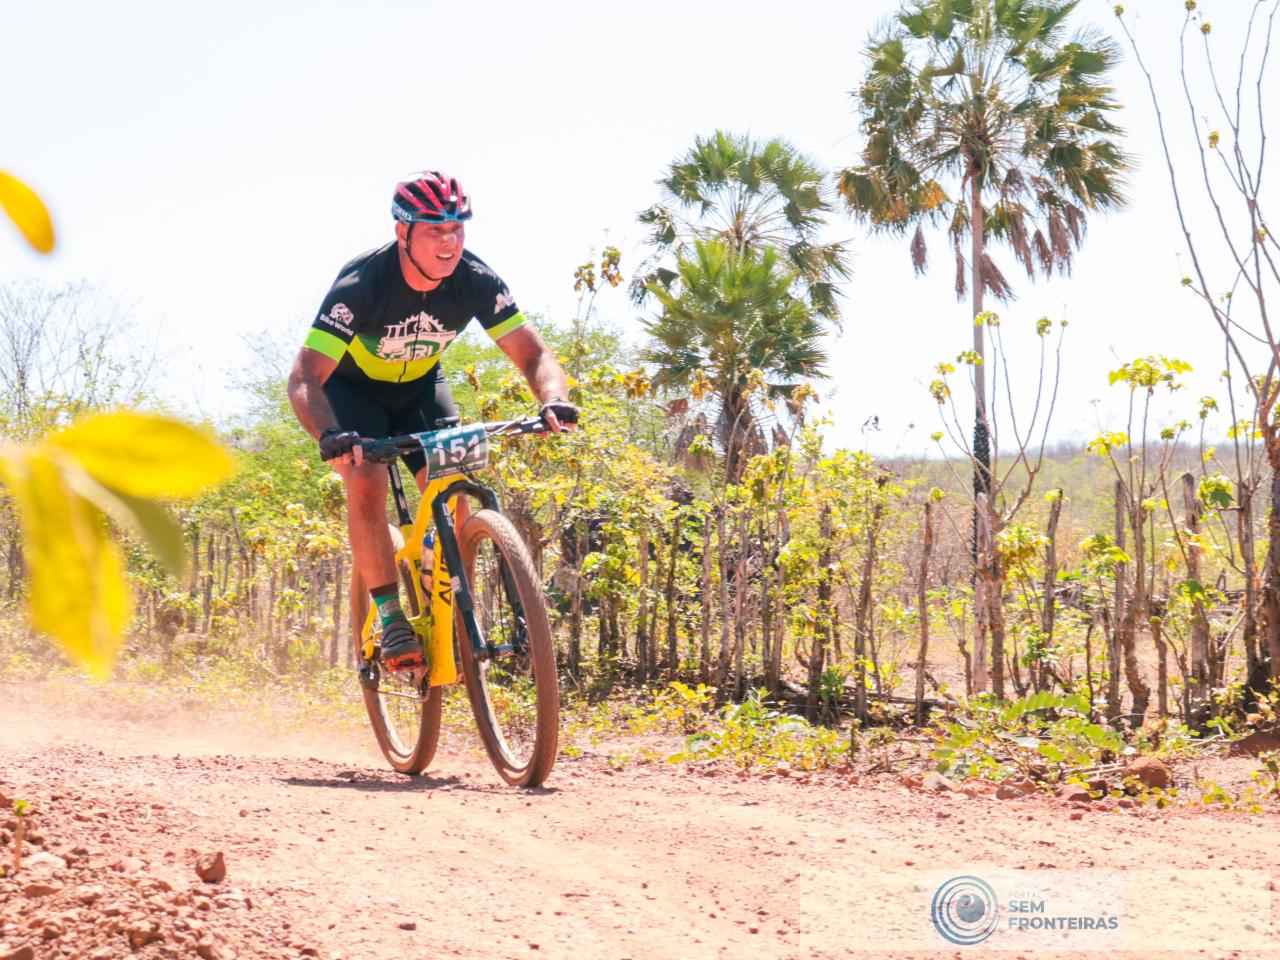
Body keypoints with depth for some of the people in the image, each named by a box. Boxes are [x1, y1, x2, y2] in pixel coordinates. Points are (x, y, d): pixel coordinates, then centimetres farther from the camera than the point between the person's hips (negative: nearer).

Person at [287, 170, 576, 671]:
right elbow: (305, 377, -39)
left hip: (419, 386, 3)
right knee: (366, 484, -26)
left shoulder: (476, 281, -25)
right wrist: (330, 435, -59)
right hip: (352, 387, -3)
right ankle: (390, 616, -15)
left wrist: (553, 400, -44)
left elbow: (533, 353, -21)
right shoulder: (361, 284, -35)